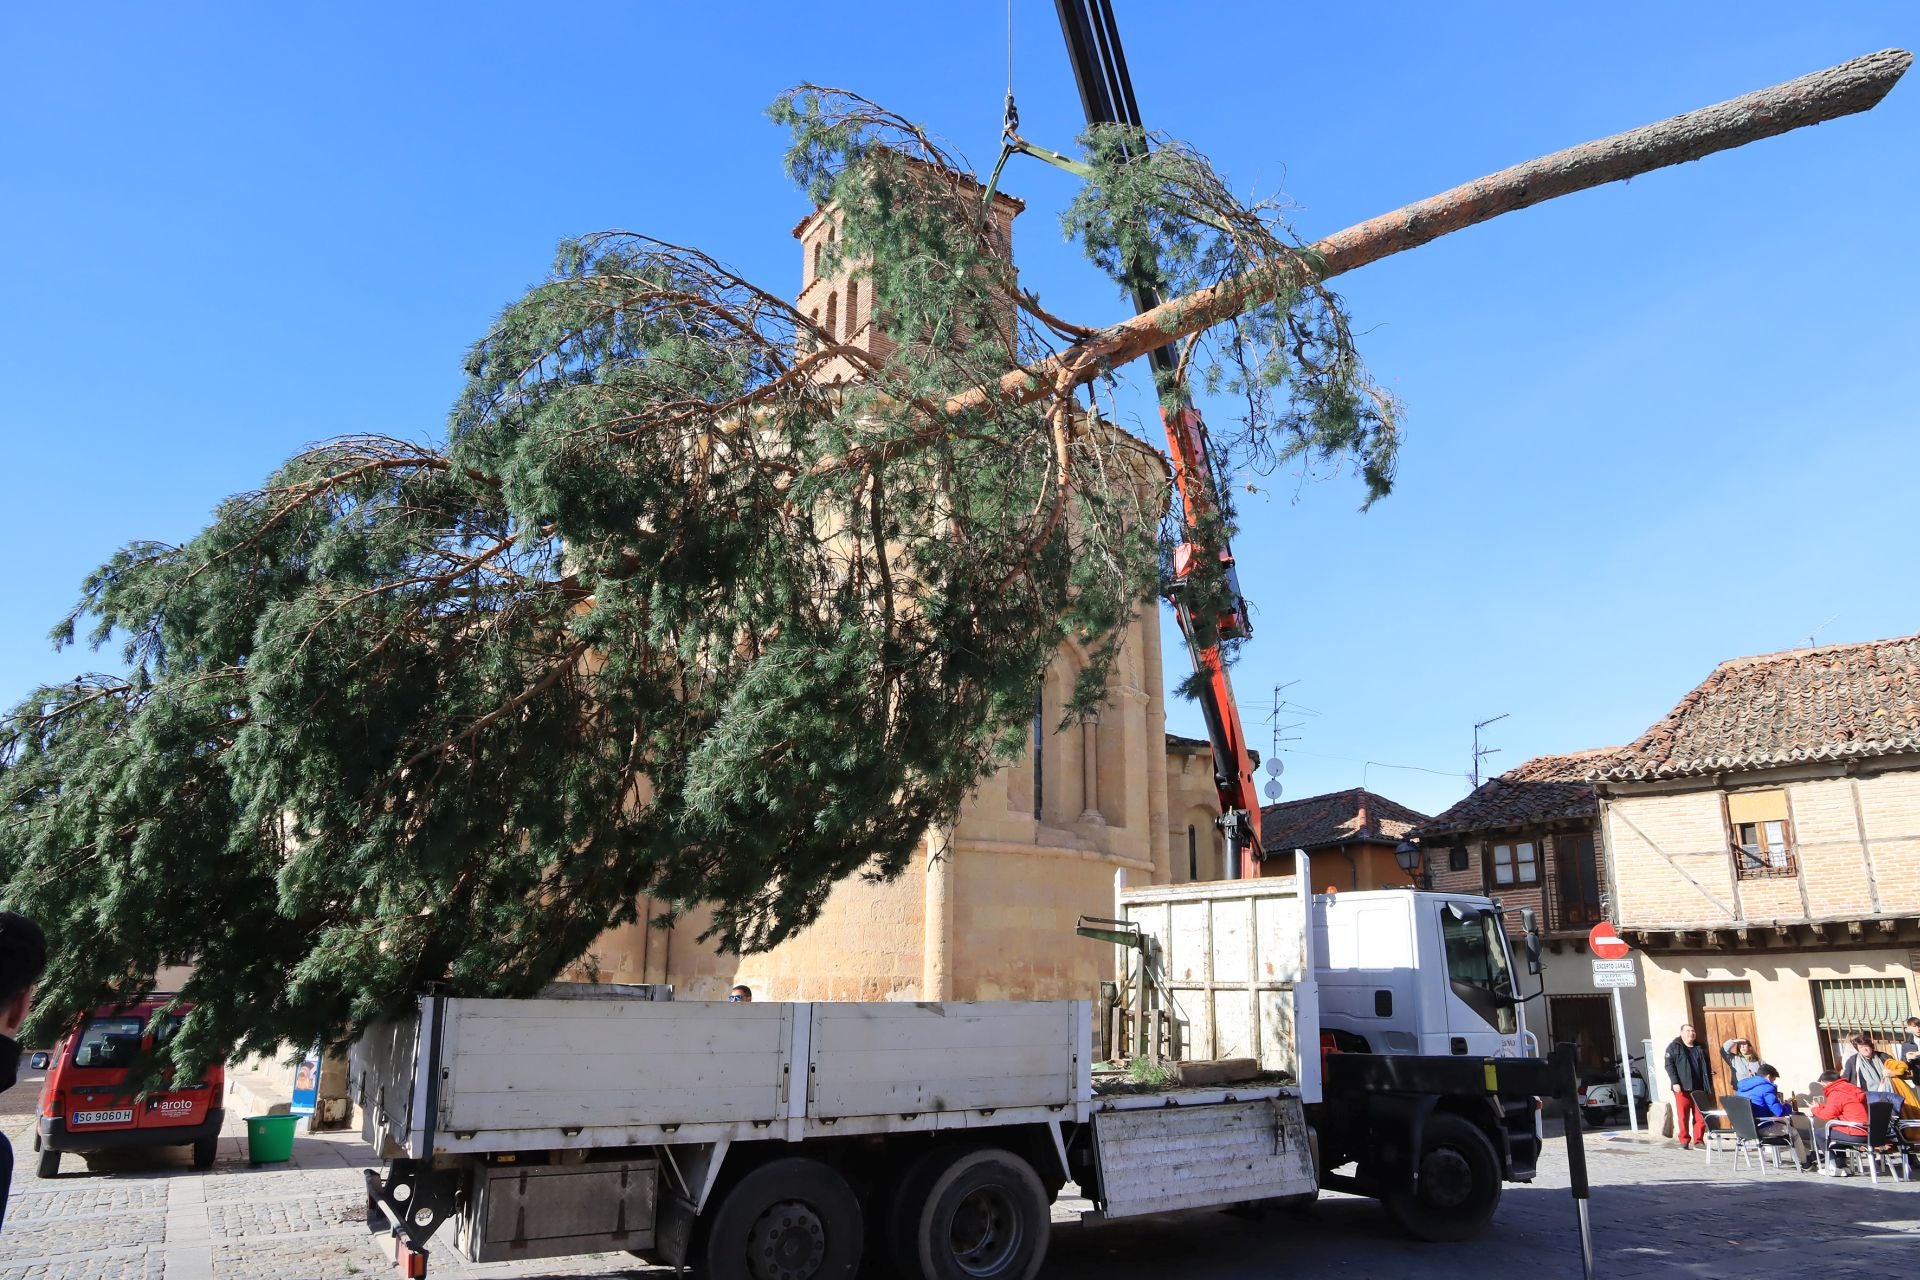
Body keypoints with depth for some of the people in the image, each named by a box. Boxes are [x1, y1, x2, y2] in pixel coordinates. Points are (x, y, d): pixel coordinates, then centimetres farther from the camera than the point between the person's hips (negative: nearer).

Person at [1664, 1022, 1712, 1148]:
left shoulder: (1700, 1048, 17)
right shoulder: (1674, 1047, 3)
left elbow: (1706, 1067, 21)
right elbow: (1669, 1065, -4)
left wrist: (1709, 1084, 13)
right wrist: (1675, 1082, -14)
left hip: (1699, 1088, 4)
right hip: (1682, 1088, -4)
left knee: (1700, 1116, 2)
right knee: (1683, 1115, -3)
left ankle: (1698, 1140, 11)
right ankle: (1684, 1140, 4)